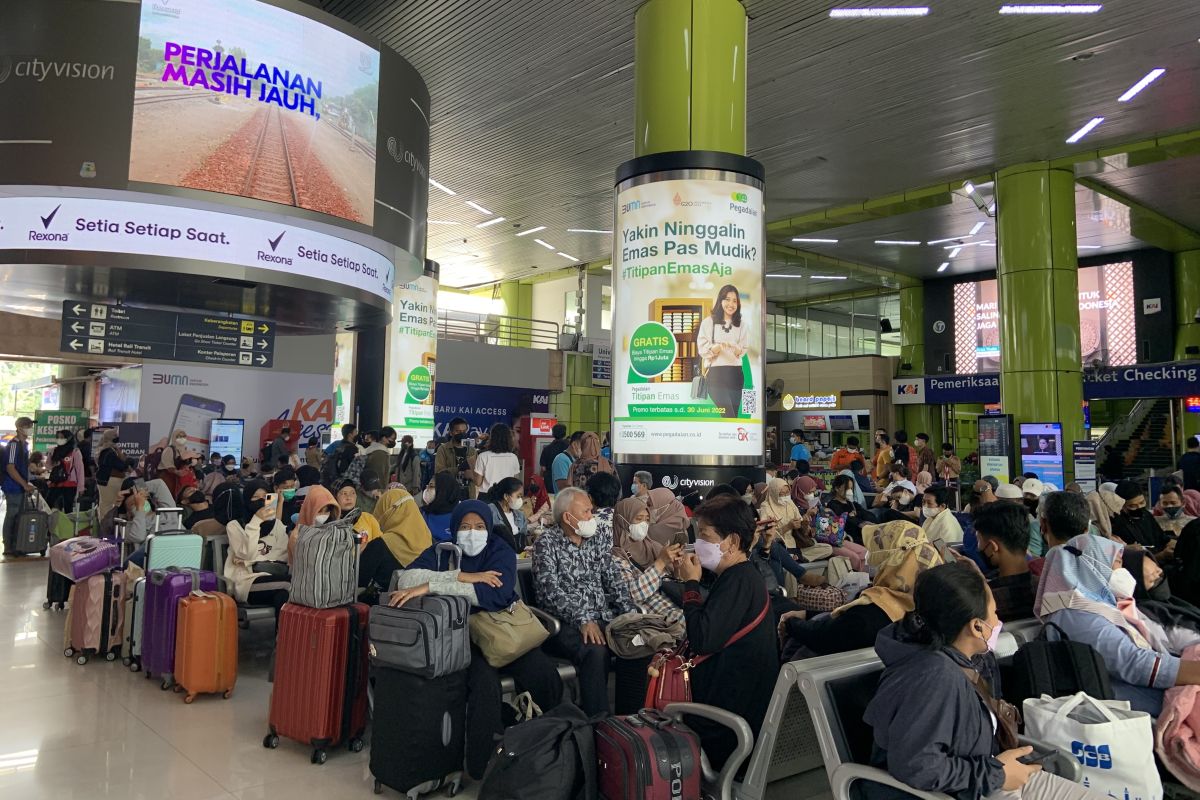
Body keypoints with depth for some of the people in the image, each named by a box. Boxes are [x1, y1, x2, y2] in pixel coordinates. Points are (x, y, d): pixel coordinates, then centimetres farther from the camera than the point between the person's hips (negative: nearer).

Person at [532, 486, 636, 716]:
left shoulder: (598, 541, 15)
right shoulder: (547, 542, -3)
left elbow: (614, 581, 10)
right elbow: (551, 590, -14)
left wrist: (631, 613, -6)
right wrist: (583, 620, -23)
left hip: (603, 617, 5)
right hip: (563, 622, -5)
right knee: (595, 650, -34)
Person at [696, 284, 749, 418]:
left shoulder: (742, 324, 12)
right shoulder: (709, 322, 0)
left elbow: (745, 349, 11)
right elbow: (701, 348, -4)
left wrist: (738, 350, -12)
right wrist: (715, 348, -23)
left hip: (735, 373, 4)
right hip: (716, 373, -4)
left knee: (734, 414, 4)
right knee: (729, 416, -15)